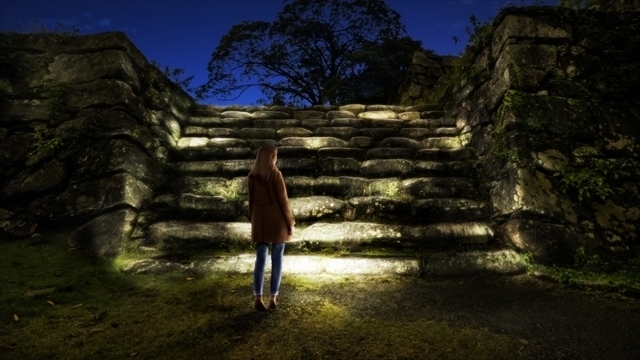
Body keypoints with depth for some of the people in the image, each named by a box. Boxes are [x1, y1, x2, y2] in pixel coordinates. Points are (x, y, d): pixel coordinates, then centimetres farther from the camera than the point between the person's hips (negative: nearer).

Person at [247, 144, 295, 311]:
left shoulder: (252, 175, 3)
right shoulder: (276, 174, -11)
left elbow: (251, 201, 8)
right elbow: (283, 200, -10)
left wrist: (253, 222, 18)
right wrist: (290, 223, -2)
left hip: (260, 222, 4)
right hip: (277, 221, -4)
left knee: (260, 259, 7)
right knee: (277, 259, 5)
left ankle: (258, 298, 5)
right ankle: (273, 298, 10)